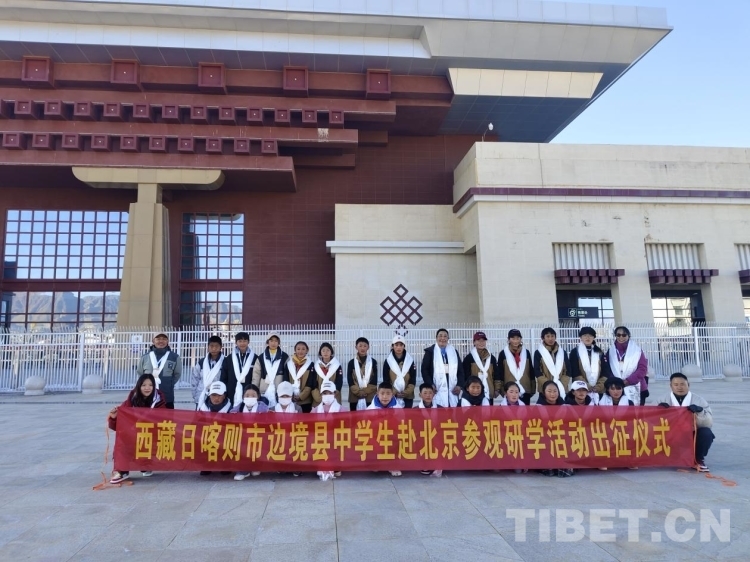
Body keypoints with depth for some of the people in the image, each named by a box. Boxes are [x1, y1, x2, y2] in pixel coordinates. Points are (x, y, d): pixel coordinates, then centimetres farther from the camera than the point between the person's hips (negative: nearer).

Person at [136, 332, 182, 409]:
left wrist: (168, 385, 8)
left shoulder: (174, 357, -1)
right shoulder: (145, 357, 3)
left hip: (167, 399, -1)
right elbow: (139, 373, 19)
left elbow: (177, 374, 11)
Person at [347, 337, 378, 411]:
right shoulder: (351, 363, 4)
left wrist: (366, 391, -9)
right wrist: (358, 392, -11)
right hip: (355, 396, 0)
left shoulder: (373, 362, 5)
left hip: (370, 396, 0)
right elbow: (349, 380, -1)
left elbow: (374, 380, 1)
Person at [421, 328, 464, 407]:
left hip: (452, 390, 3)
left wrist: (460, 385, 3)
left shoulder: (454, 351, 16)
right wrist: (430, 385, -9)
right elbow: (424, 370, 1)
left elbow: (460, 370, 15)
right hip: (437, 390, -3)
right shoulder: (430, 351, 6)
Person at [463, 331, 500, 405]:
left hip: (489, 394, 4)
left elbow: (496, 375, 14)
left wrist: (497, 389, 6)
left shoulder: (491, 358, 12)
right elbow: (465, 376, -2)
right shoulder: (468, 358, 0)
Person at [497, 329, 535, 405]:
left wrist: (533, 388, 8)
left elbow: (531, 371, 11)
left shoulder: (526, 353, 8)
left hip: (525, 390, 3)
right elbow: (500, 373, 1)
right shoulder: (503, 354, 0)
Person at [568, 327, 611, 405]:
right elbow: (574, 372, -3)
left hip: (599, 389, 3)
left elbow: (606, 371, 8)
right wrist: (586, 385, -12)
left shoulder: (599, 352, 13)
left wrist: (599, 385, -6)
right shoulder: (575, 352, 4)